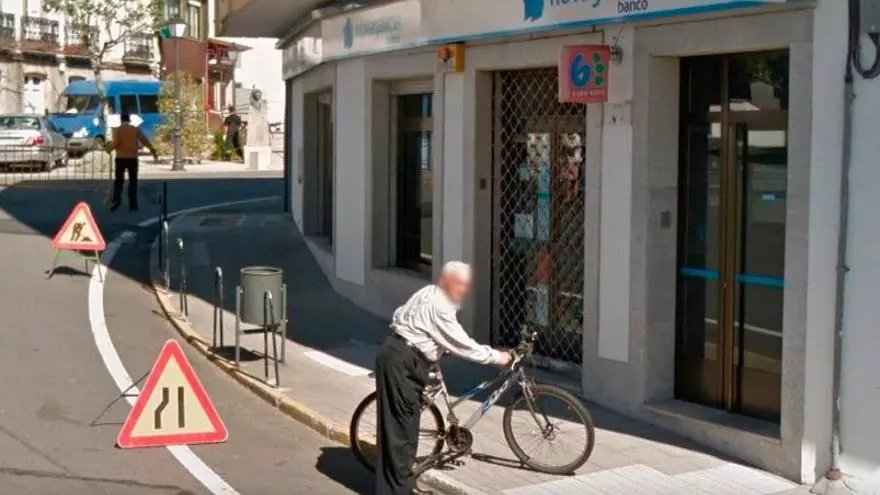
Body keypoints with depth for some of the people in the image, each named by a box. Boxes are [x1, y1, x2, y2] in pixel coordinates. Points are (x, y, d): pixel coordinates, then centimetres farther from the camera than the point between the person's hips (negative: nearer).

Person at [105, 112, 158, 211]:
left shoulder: (117, 130, 0)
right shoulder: (136, 129, 4)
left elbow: (115, 143, -10)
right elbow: (145, 141, 3)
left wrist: (108, 148, 10)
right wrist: (153, 151, 11)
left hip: (121, 158, -1)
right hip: (132, 158, 1)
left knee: (118, 180, 6)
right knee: (133, 181, 7)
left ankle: (116, 202, -5)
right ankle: (133, 203, 3)